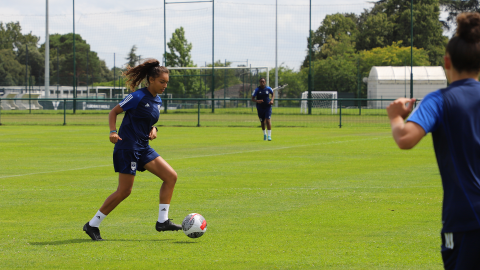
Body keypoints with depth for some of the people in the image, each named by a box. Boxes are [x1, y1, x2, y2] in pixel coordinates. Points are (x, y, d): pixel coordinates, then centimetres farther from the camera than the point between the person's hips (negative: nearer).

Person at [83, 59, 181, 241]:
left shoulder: (157, 101, 12)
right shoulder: (138, 97, -12)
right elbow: (114, 112, -8)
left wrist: (153, 129, 4)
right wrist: (113, 132, -22)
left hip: (143, 148, 9)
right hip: (128, 147, -9)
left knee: (171, 176, -1)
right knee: (124, 191, -8)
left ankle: (162, 221, 1)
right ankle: (92, 225, 4)